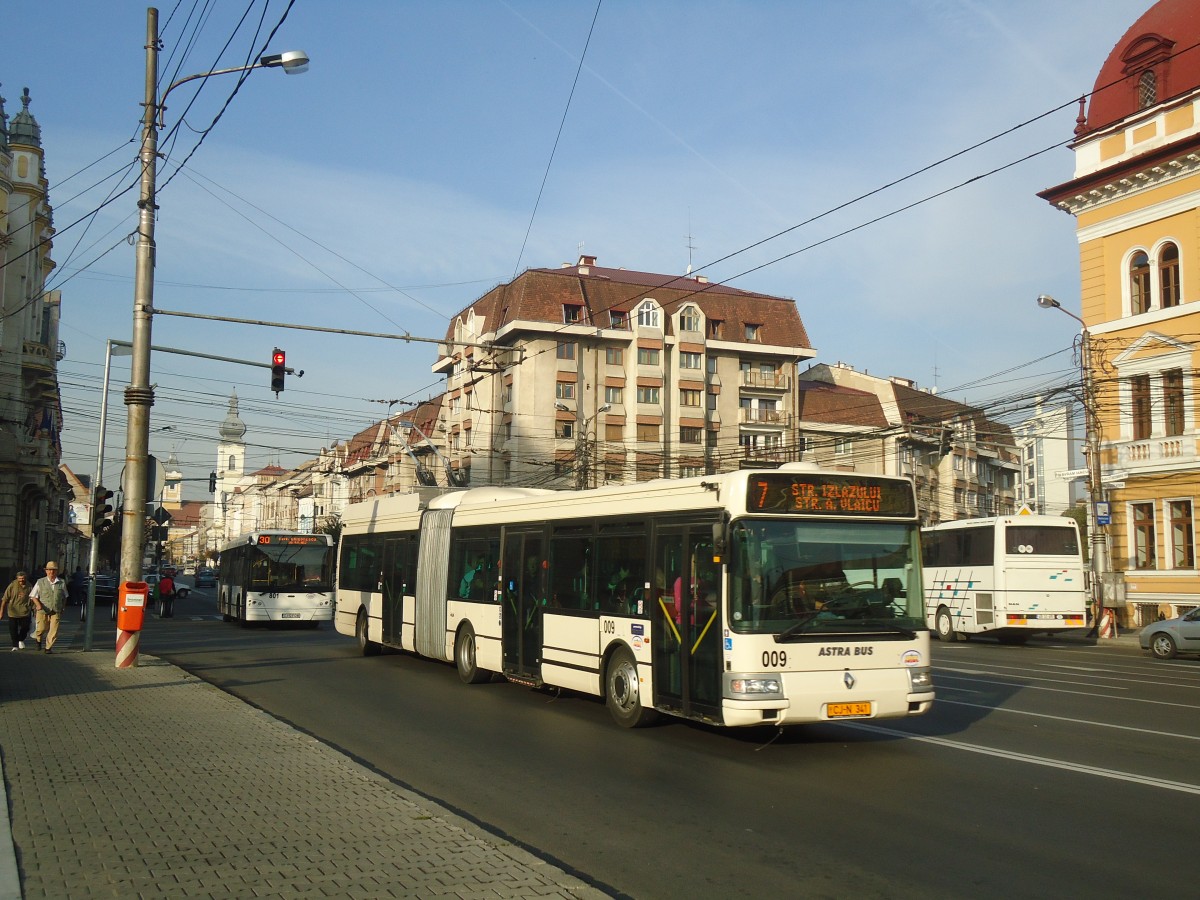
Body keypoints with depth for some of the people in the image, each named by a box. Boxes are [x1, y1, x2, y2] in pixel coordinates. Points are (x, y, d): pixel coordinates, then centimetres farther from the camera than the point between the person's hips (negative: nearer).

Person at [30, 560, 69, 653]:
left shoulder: (62, 583, 5)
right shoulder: (40, 582, 2)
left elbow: (64, 597, 17)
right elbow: (33, 596, 4)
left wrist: (62, 607, 9)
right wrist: (38, 605, -12)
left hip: (56, 611, 1)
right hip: (43, 611, -1)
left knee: (54, 631, -6)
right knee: (41, 629, 5)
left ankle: (48, 647, 10)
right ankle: (38, 639, 39)